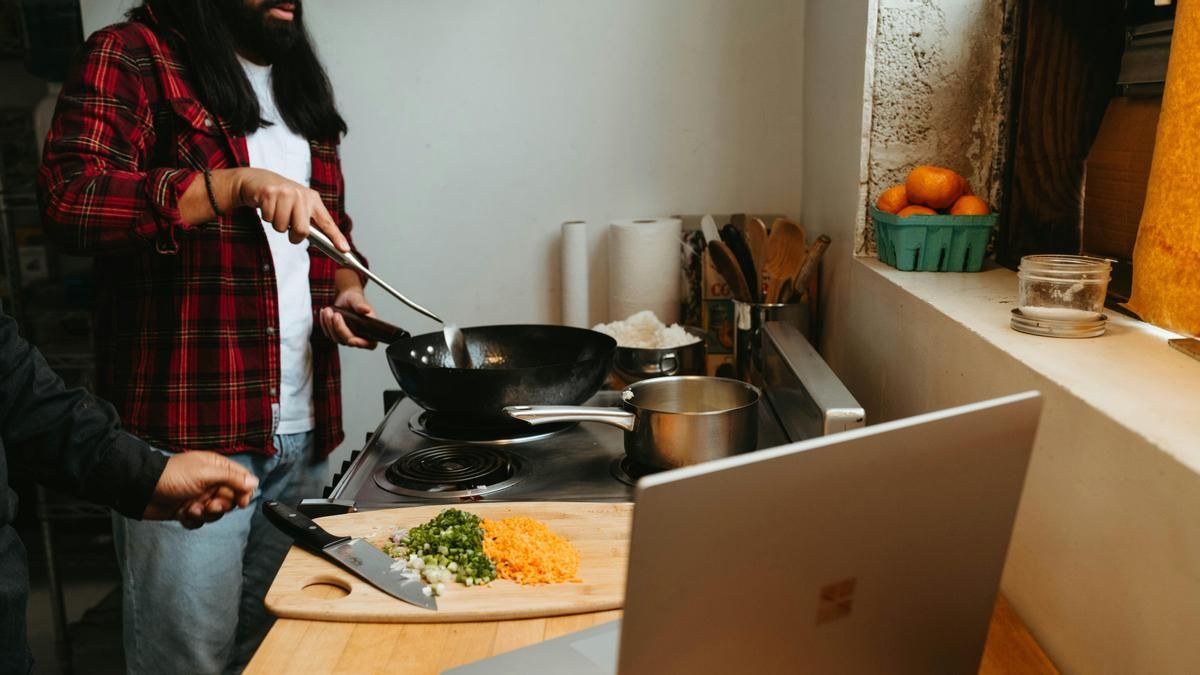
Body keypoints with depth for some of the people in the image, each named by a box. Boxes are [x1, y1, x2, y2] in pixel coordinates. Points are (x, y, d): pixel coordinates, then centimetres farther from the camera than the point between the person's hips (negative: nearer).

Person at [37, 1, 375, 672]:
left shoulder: (300, 85, 19)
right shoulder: (131, 57, -2)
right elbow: (70, 198, -16)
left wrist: (344, 284, 6)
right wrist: (241, 183, -25)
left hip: (303, 430, 6)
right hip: (188, 430, -6)